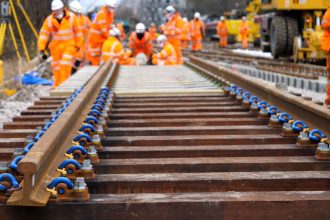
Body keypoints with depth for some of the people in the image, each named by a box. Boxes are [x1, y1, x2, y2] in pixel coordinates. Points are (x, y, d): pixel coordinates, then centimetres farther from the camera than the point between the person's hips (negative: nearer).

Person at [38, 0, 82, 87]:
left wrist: (78, 45, 8)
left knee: (65, 66, -18)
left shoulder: (71, 17, -5)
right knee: (57, 69, 5)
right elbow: (43, 34, -4)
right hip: (56, 47, 2)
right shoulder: (49, 20, -4)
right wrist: (42, 50, -11)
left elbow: (77, 31, 5)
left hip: (69, 45, -2)